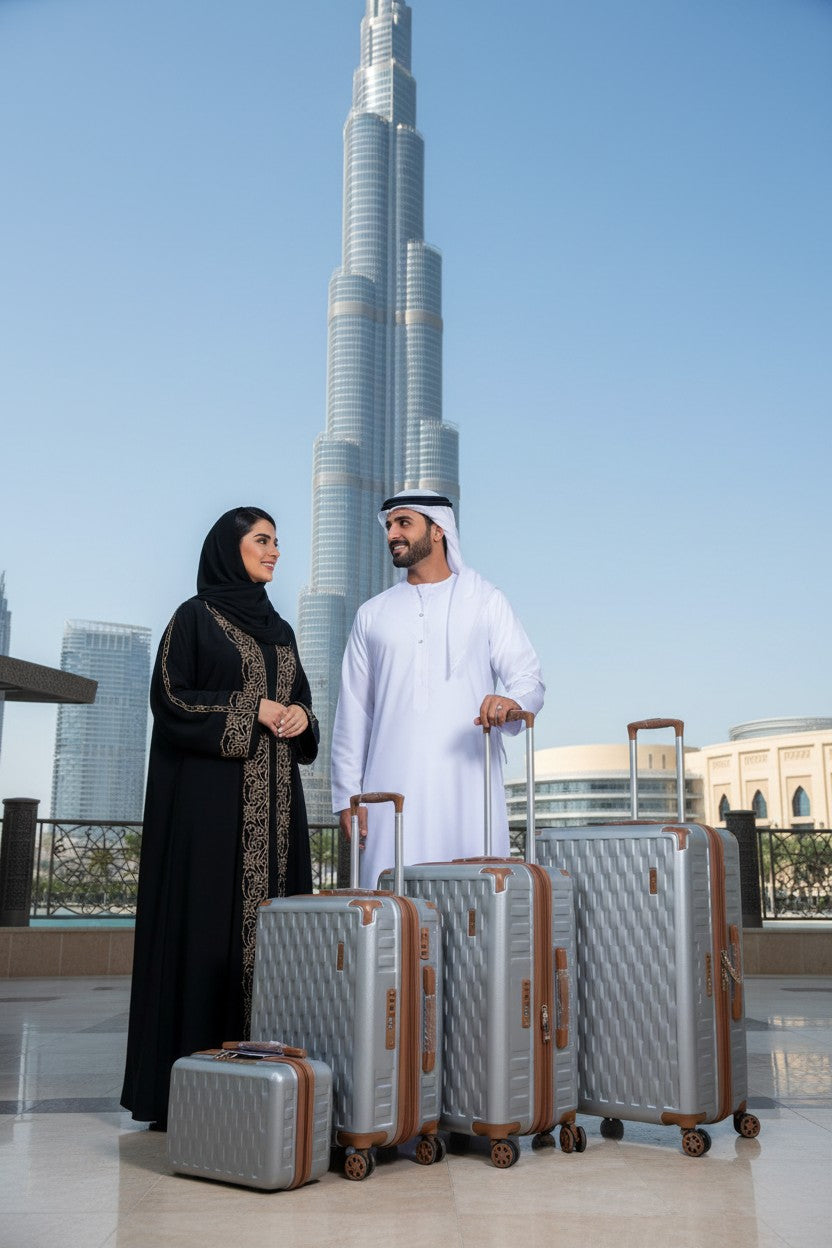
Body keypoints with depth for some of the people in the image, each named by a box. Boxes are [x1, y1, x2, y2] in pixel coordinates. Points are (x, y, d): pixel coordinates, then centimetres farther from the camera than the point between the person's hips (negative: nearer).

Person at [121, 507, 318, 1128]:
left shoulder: (280, 630, 19)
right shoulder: (196, 617, 0)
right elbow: (170, 697, -8)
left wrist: (299, 716, -2)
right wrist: (248, 711, -14)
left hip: (275, 802, 6)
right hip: (211, 796, -6)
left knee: (272, 922, 2)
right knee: (209, 920, -8)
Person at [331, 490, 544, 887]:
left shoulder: (485, 601, 10)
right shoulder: (373, 614, 16)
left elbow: (529, 678, 2)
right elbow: (353, 710, 13)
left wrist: (513, 703, -22)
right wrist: (347, 794, 6)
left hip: (467, 787, -1)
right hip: (394, 790, 2)